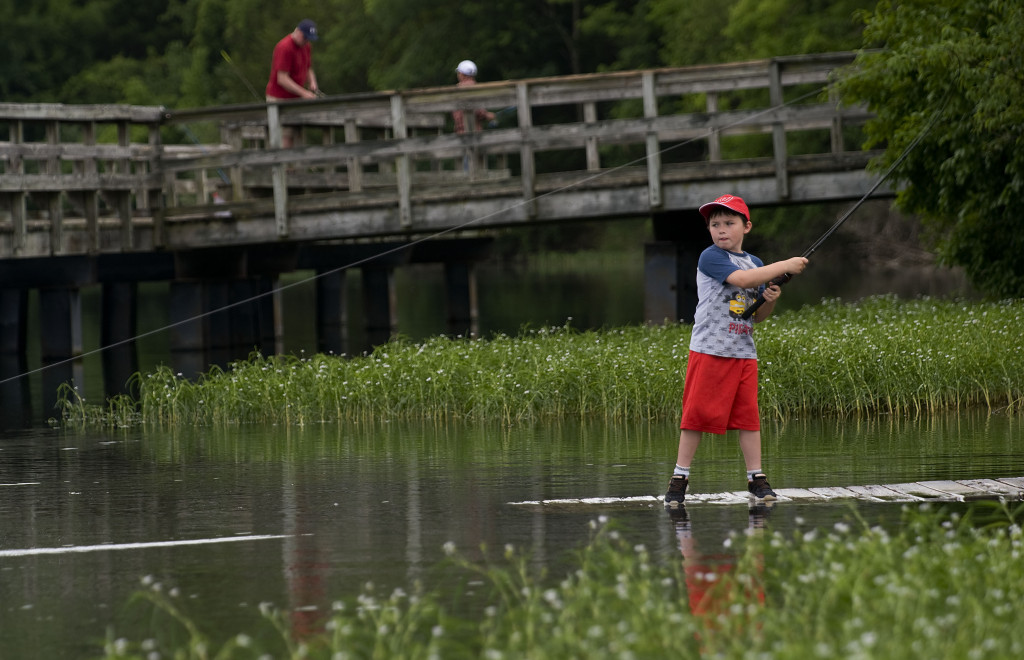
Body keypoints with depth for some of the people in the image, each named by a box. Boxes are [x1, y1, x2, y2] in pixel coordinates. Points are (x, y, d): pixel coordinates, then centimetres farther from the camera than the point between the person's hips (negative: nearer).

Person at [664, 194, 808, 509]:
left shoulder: (755, 263, 15)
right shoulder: (710, 257, -5)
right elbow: (741, 279, -22)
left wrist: (770, 300, -2)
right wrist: (785, 266, -18)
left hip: (744, 353, 5)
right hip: (710, 350, -5)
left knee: (748, 415, 3)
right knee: (697, 414, -5)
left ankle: (756, 478, 7)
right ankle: (679, 477, 2)